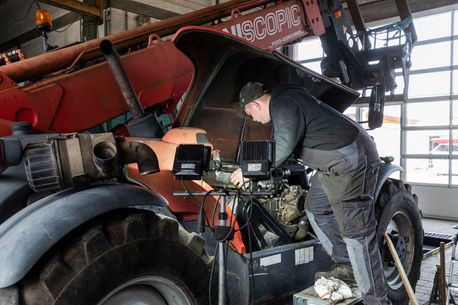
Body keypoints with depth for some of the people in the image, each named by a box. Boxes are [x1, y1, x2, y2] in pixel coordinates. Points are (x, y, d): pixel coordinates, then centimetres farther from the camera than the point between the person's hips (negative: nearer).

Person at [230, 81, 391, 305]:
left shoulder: (284, 105, -15)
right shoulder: (283, 101, 18)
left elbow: (282, 147, -22)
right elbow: (281, 143, 29)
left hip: (350, 160, -11)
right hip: (335, 161, 11)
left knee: (355, 230, -8)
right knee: (316, 209, 18)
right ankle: (346, 267, 25)